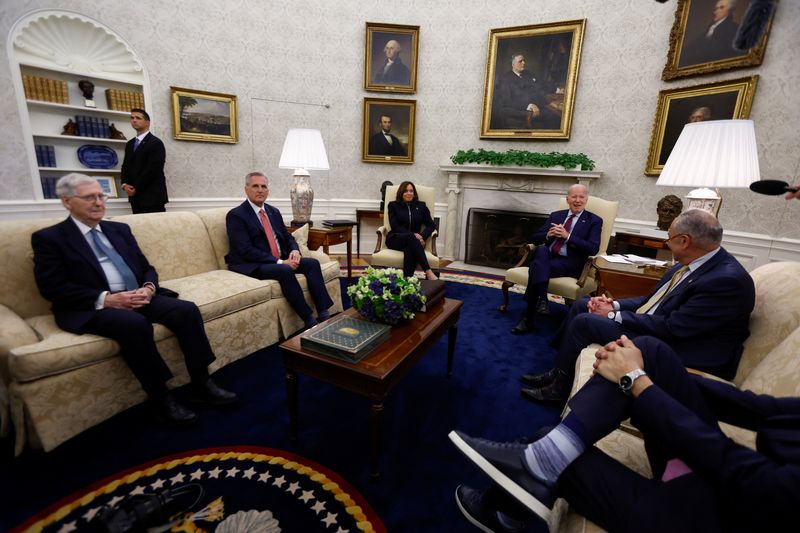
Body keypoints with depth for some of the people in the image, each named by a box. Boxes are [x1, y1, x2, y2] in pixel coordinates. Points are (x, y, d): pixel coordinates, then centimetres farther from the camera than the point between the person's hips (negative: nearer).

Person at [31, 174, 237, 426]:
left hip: (138, 298, 5)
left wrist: (149, 288, -8)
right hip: (91, 308, -5)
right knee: (135, 323, -36)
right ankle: (161, 399, -21)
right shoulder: (49, 238, 4)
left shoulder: (120, 229, 18)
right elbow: (52, 287, -7)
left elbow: (146, 267, 15)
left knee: (187, 309, -20)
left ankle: (201, 384, -13)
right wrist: (105, 299, -19)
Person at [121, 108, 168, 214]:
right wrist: (125, 184, -1)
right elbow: (125, 167, 18)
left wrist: (136, 188, -11)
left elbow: (152, 169, -13)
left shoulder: (156, 143, -5)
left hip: (152, 196, -7)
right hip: (135, 196, 7)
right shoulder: (129, 144, 20)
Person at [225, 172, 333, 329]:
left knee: (312, 263, -14)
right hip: (251, 266, -7)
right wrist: (280, 262, -22)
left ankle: (323, 315, -20)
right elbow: (246, 251, -17)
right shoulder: (235, 215, -7)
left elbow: (288, 237, 18)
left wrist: (294, 250, -7)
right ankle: (310, 321, -28)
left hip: (280, 260, 7)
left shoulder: (274, 212, 15)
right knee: (285, 271, -34)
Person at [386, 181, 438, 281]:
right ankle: (428, 272, -48)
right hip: (395, 239, -1)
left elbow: (431, 225, 10)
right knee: (411, 237, -37)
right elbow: (395, 226, -1)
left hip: (413, 242, 2)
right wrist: (413, 235, -17)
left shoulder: (421, 206, 18)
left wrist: (422, 236, -12)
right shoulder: (393, 205, 12)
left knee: (409, 250, -37)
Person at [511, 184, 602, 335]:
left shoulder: (594, 221, 9)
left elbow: (593, 249, -6)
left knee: (536, 268, -32)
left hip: (569, 263, -3)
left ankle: (528, 320, -29)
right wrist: (548, 235, -7)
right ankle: (542, 299, -42)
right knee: (541, 250, -35)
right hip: (546, 257, 3)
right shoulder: (555, 215, 21)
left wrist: (567, 236, -13)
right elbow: (534, 238, 16)